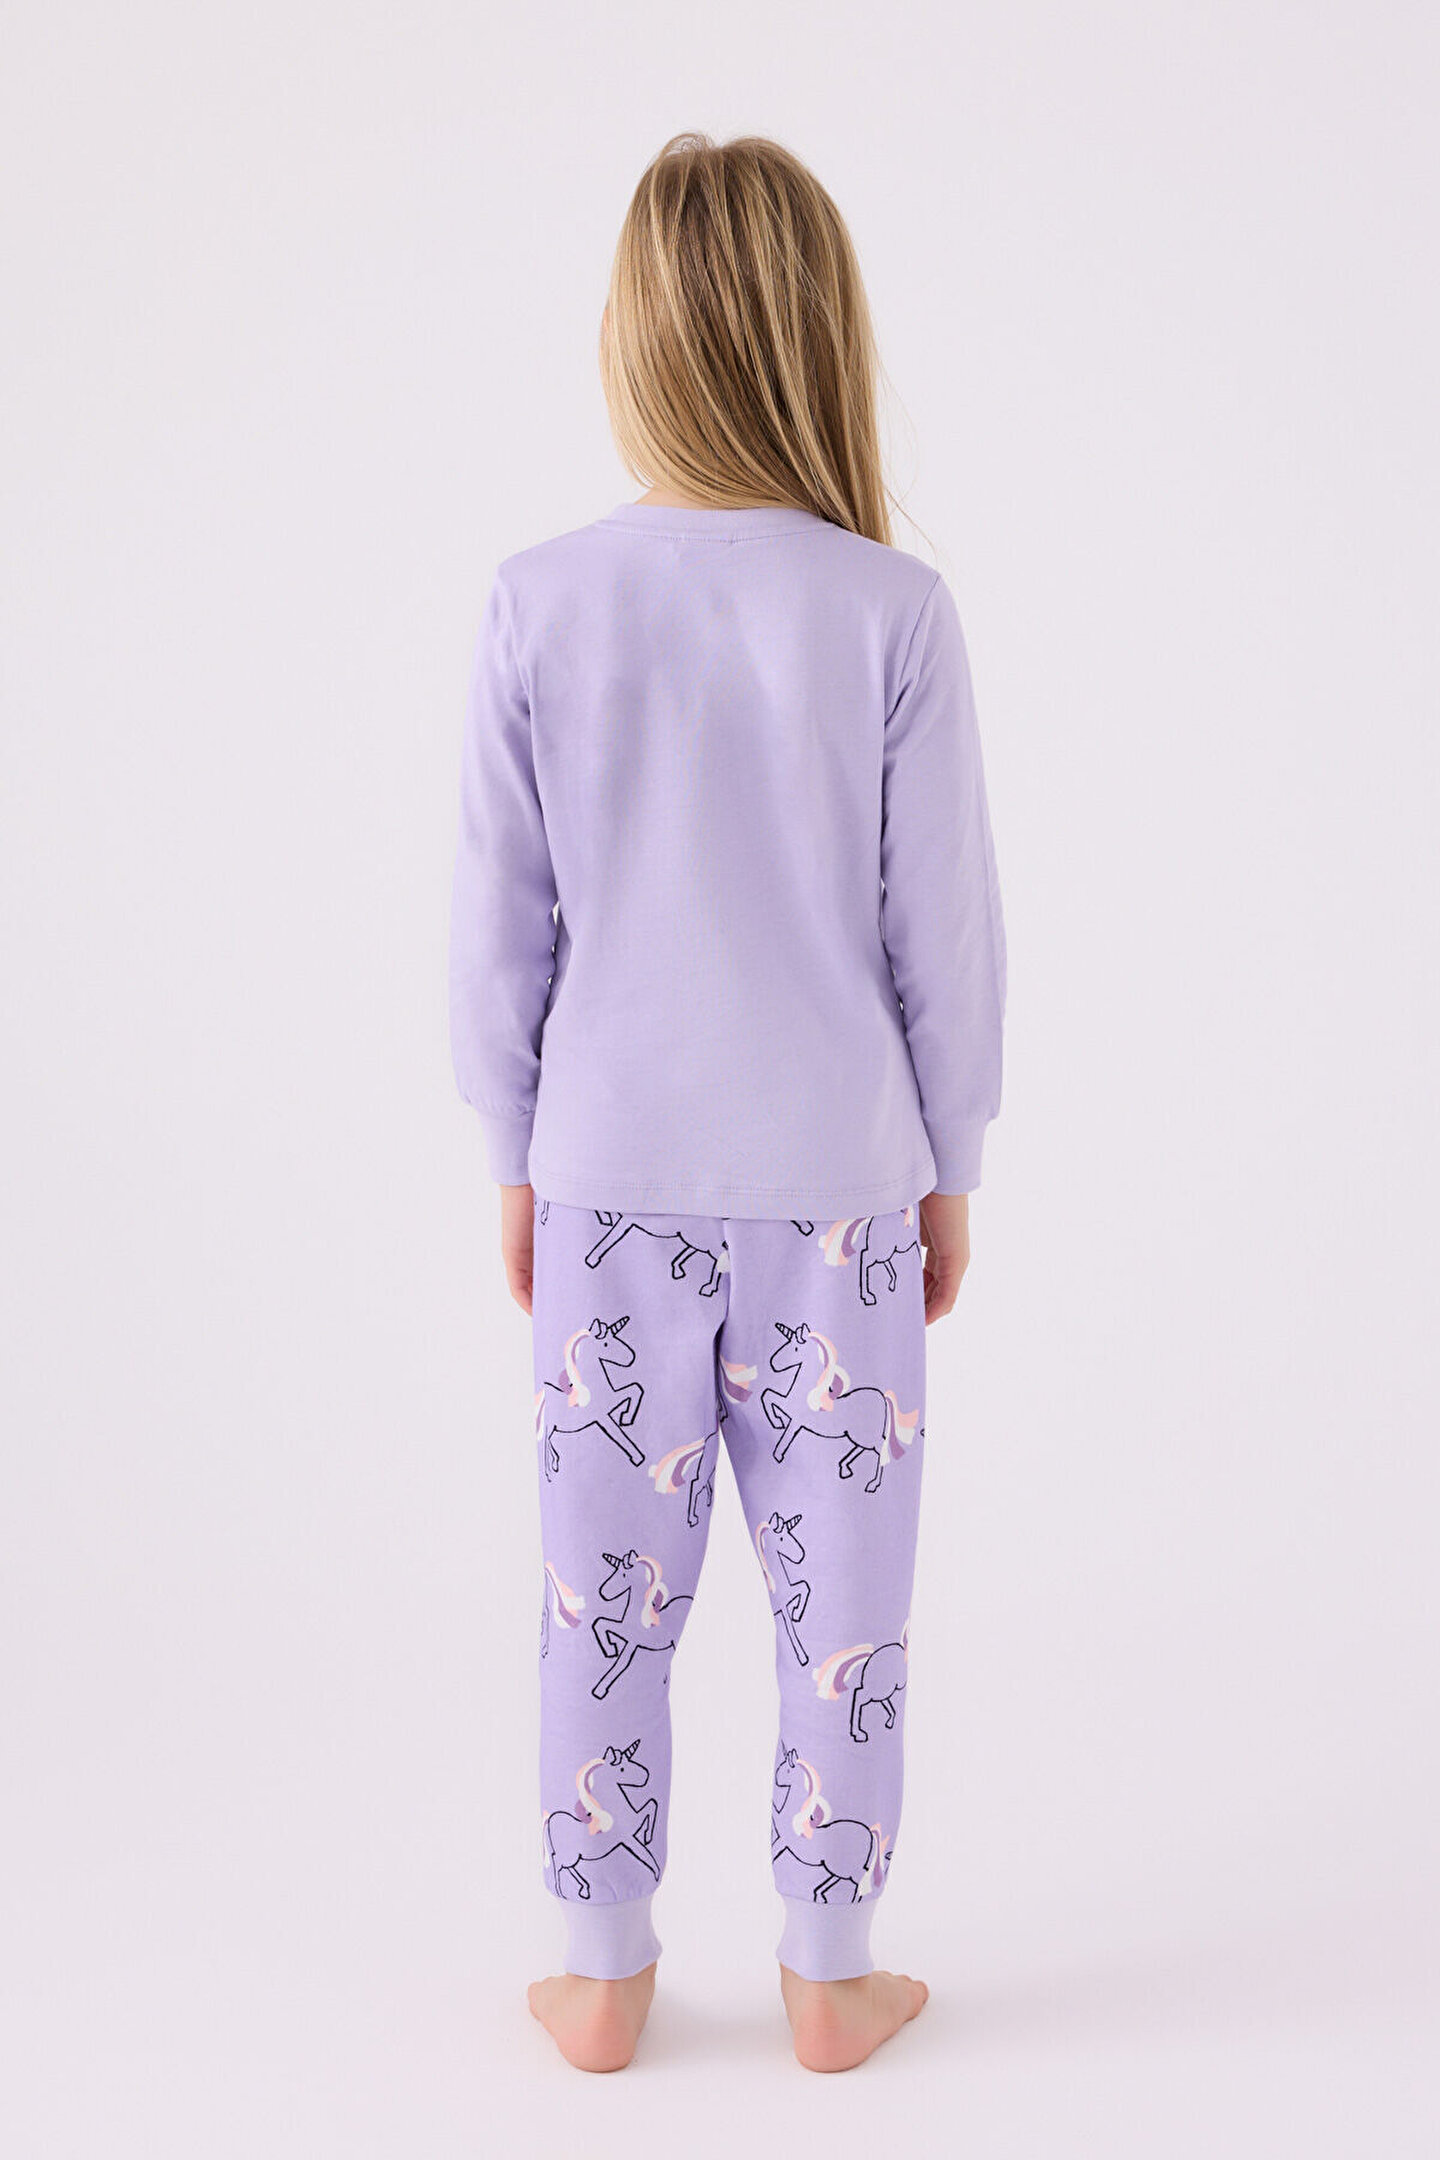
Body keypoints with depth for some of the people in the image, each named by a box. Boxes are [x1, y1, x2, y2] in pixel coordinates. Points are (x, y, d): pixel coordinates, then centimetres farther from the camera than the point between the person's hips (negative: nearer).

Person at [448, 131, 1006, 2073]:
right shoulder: (892, 607, -11)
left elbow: (500, 927, -2)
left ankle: (605, 1978, 29)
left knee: (609, 1594, 14)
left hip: (612, 1180, 1)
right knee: (841, 1598, 13)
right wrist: (951, 1169, 8)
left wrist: (517, 1160, 11)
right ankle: (830, 1980, 28)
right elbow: (945, 926, -6)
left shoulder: (540, 603, -8)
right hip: (833, 1179, -1)